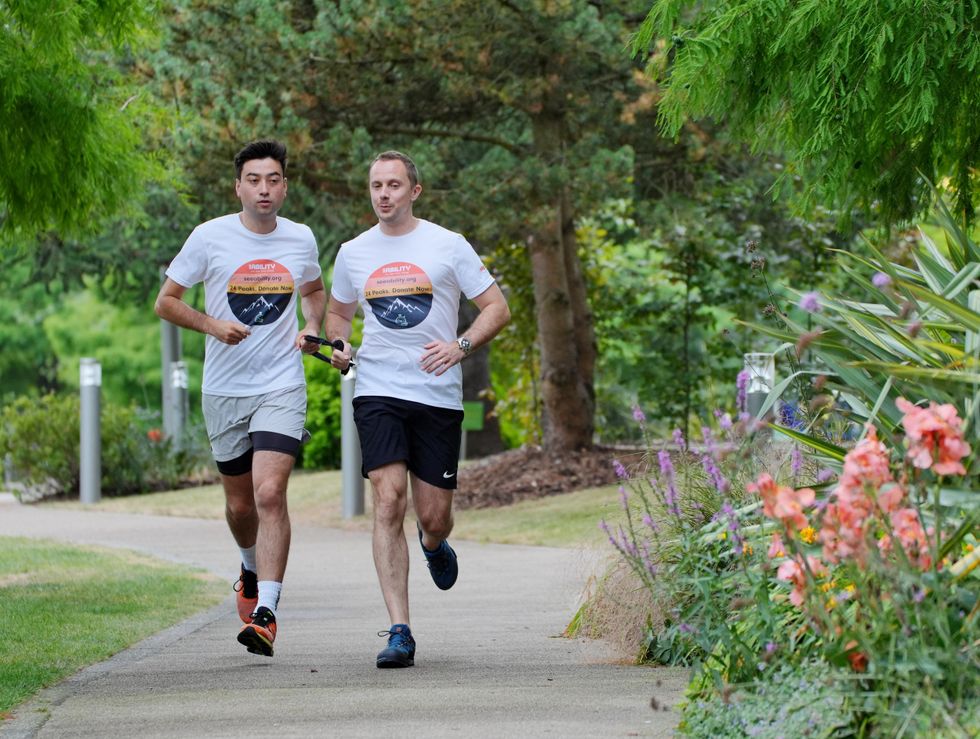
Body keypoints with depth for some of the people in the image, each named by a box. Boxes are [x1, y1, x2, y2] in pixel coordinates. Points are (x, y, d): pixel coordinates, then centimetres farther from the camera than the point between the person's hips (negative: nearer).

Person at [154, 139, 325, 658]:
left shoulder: (301, 239, 3)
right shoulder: (210, 237, -4)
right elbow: (166, 301, 2)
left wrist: (312, 330, 4)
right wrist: (211, 324, -15)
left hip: (282, 386, -1)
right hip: (224, 389, 1)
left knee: (269, 493, -18)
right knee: (240, 504, 11)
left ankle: (265, 613, -20)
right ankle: (252, 566, 45)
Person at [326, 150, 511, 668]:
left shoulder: (448, 246, 1)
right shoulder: (353, 254, 9)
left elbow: (497, 308, 3)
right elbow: (338, 312, 25)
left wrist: (460, 346, -14)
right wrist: (339, 345, 3)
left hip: (438, 394, -1)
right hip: (377, 392, 1)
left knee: (433, 516, 2)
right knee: (389, 501, -16)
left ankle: (434, 546, 43)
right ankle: (399, 634, -17)